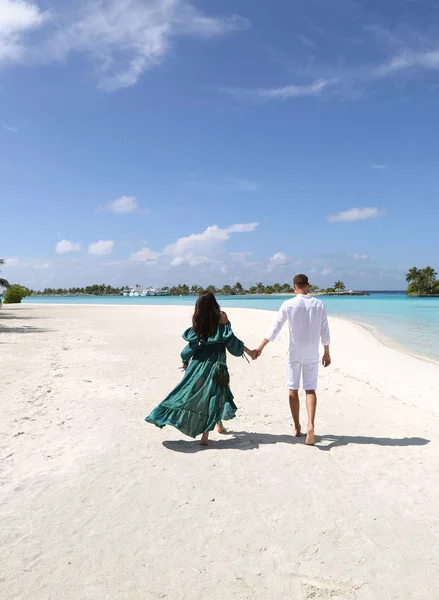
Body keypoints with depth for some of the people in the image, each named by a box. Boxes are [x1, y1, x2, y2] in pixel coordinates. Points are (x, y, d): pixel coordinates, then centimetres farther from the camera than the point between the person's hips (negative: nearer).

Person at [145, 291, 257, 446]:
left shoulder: (197, 319, 2)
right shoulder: (221, 316, -8)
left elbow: (192, 342, 4)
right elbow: (230, 339, -10)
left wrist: (186, 360, 17)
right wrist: (248, 351, -1)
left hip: (199, 360, 3)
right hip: (215, 362, -3)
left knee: (190, 390, 12)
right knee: (214, 393, 4)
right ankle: (205, 435, 2)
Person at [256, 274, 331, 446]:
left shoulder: (288, 305, -7)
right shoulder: (319, 304, -1)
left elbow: (275, 327, -5)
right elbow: (325, 331, 3)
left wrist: (261, 347, 2)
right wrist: (327, 353, 13)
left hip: (294, 353, -1)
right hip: (312, 354, 2)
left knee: (293, 390, 10)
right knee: (310, 389, 6)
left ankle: (297, 428, 17)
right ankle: (310, 425, -12)